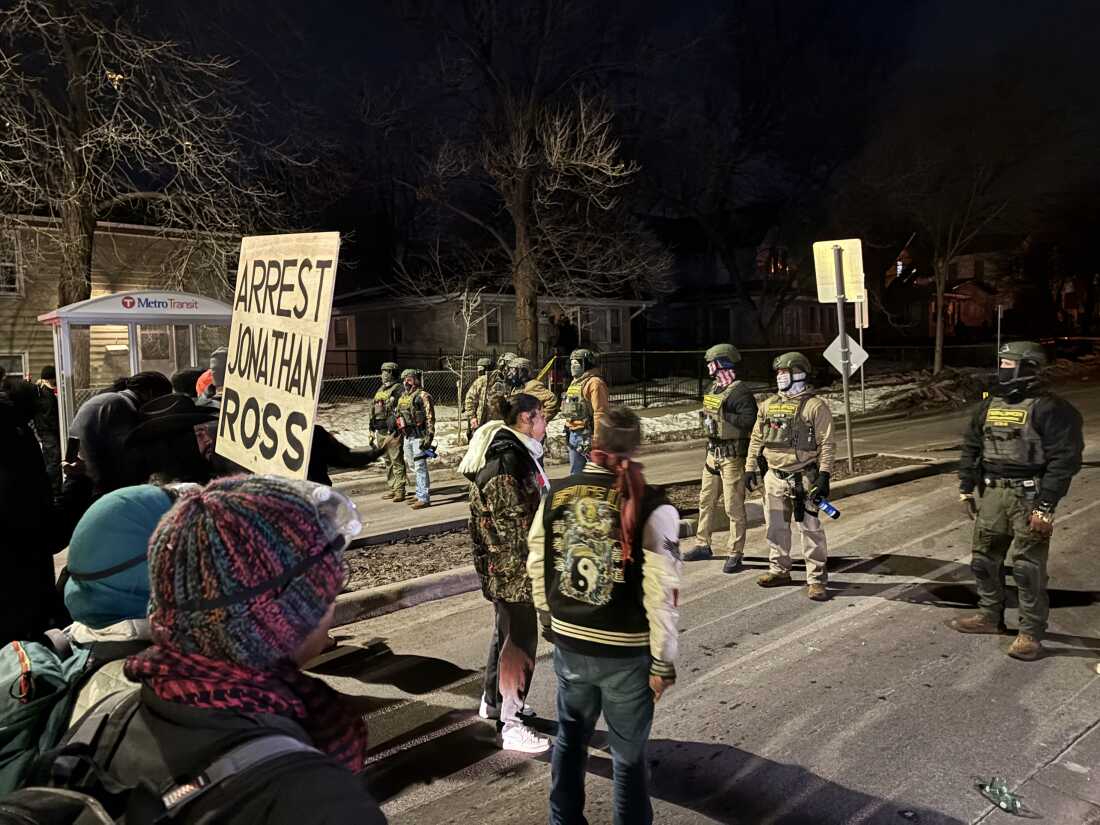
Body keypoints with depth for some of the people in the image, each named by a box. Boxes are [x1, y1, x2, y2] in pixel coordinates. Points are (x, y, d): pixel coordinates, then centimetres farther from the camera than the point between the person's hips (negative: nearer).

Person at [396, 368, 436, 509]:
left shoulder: (423, 396, -9)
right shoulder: (402, 398, 16)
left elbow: (430, 418, -14)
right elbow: (399, 416, 24)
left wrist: (429, 437, -21)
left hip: (419, 436, -8)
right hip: (407, 436, 9)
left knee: (420, 467, -7)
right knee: (414, 466, 14)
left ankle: (424, 498, -4)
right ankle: (420, 494, 25)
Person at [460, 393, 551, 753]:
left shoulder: (518, 453, 11)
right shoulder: (507, 459, -22)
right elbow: (507, 521, -23)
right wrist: (520, 569, -21)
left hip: (511, 565, 11)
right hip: (511, 565, -11)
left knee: (506, 632, 23)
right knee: (520, 640, -2)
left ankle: (493, 701, 40)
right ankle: (511, 725, 9)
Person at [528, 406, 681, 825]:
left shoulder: (556, 494, -7)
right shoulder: (652, 507, -19)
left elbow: (537, 567, 3)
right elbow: (661, 593, -18)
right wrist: (663, 661, -7)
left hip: (569, 643, 4)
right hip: (627, 651, -3)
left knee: (570, 737, 25)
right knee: (629, 753, 16)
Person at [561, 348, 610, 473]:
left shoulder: (594, 383, -14)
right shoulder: (575, 382, 16)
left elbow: (600, 413, -21)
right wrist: (568, 432, 18)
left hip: (586, 435, -9)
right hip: (573, 435, 9)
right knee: (575, 471, 17)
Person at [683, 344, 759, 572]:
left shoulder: (739, 391, -16)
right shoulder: (714, 389, 13)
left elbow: (750, 420, -26)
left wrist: (723, 415, -23)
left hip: (732, 456, -9)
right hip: (712, 454, 9)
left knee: (734, 507, -3)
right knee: (705, 501, 16)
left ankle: (735, 554, 5)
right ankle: (703, 546, 29)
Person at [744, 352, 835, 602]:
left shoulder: (815, 406, -6)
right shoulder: (768, 405, 11)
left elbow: (827, 443, -9)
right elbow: (756, 439, 15)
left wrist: (824, 475, -15)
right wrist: (750, 468, 10)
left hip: (804, 478, -6)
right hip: (773, 477, 6)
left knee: (810, 528, -2)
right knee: (776, 527, 13)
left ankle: (816, 579, 6)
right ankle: (779, 571, 28)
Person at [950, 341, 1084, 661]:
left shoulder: (1049, 408, -13)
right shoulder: (990, 404, 10)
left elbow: (1064, 459, -16)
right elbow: (971, 448, 16)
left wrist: (1046, 506, -19)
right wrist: (966, 488, 11)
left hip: (1029, 497, -7)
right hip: (992, 493, 7)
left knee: (1028, 567, -3)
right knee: (984, 558, 14)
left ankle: (1031, 632, 10)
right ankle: (989, 616, 31)